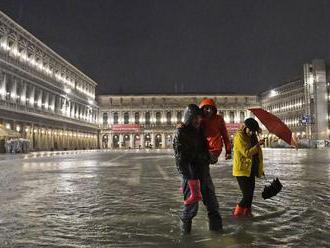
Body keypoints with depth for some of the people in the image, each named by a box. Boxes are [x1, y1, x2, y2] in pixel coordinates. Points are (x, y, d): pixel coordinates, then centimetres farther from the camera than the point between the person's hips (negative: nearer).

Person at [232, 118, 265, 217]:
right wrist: (258, 145, -32)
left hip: (250, 170, 8)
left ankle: (247, 212, 25)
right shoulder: (239, 137, -14)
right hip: (242, 170, -8)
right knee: (247, 195, -9)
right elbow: (247, 153, -22)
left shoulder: (252, 136, 13)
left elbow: (257, 153, 21)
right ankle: (237, 212, 7)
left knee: (250, 193, 12)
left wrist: (260, 168, 20)